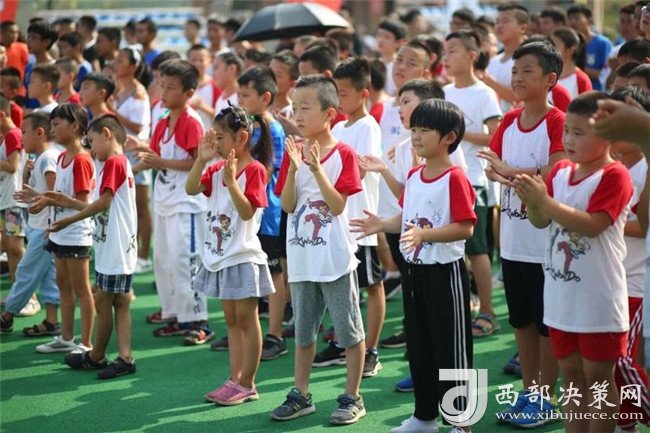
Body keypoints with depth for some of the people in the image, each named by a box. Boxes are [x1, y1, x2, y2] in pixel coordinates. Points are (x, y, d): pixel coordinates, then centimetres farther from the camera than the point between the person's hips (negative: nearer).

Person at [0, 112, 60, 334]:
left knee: (27, 272, 1)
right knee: (47, 275, 9)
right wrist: (27, 173, 4)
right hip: (37, 226, 10)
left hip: (44, 228, -10)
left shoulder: (48, 158, -16)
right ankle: (51, 321, 11)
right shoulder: (39, 159, 15)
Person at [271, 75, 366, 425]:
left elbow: (337, 205, -16)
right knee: (303, 330, 15)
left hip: (335, 257, -5)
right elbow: (288, 206, -3)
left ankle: (352, 398, 13)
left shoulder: (343, 154, -7)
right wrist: (293, 167, -17)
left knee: (349, 330, 3)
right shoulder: (293, 153, 4)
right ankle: (300, 395, 25)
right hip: (301, 257, 5)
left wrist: (316, 167, -24)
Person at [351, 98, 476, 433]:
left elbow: (465, 227, -23)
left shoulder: (455, 179, -17)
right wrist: (382, 225, 1)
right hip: (414, 270, 9)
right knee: (418, 346, 17)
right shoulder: (413, 176, 8)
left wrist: (423, 234, -32)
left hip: (445, 272, -9)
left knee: (451, 348, 0)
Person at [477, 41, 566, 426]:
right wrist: (497, 173, -18)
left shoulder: (558, 122, -11)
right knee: (522, 320, 15)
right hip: (513, 240, 7)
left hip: (546, 242, -7)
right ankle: (528, 392, 27)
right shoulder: (509, 121, 9)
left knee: (547, 322, 4)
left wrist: (509, 171, -17)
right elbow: (492, 165, 4)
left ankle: (545, 398, 14)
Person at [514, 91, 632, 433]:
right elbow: (541, 222, 6)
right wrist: (531, 201, -15)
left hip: (598, 300, -7)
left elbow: (592, 225, -23)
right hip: (561, 297, 7)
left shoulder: (614, 175, -13)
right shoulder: (560, 171, 7)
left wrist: (545, 200, -25)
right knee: (571, 374, 15)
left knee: (598, 377, 3)